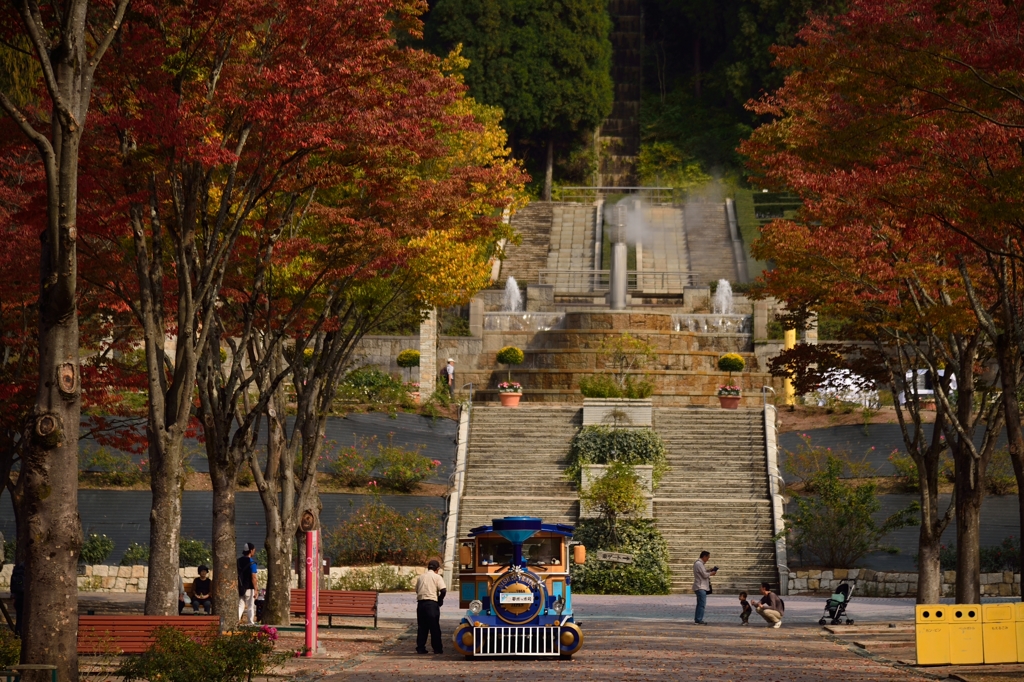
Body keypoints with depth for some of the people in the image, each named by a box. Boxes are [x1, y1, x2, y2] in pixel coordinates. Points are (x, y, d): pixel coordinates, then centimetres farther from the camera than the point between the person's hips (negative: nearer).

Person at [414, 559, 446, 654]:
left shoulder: (421, 577, 15)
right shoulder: (437, 577, -1)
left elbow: (417, 590, 17)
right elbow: (443, 590, -12)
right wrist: (440, 600, 3)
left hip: (420, 603, 5)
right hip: (432, 603, -5)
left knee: (422, 627, 9)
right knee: (434, 627, 1)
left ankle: (420, 648, 7)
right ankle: (437, 648, 3)